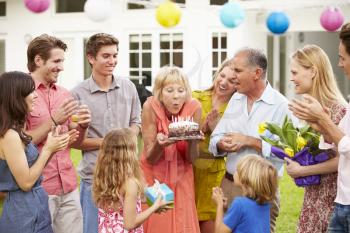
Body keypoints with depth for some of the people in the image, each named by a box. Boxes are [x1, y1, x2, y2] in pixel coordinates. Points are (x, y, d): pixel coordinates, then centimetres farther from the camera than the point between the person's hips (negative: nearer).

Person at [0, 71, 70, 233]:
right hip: (24, 211, -9)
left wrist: (52, 148, 3)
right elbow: (25, 182, -18)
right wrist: (48, 149, -12)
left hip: (34, 206, 9)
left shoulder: (15, 131, 9)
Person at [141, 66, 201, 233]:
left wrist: (192, 140, -28)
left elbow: (191, 159, -8)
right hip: (154, 175, -1)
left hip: (181, 176, 1)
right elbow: (150, 158, -14)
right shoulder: (151, 107, -17)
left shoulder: (194, 107, -13)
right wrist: (159, 143, -34)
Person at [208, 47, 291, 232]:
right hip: (229, 184, 5)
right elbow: (214, 140, 9)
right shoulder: (235, 99, 9)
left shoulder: (281, 105, -10)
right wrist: (222, 144, -13)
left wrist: (249, 141, -19)